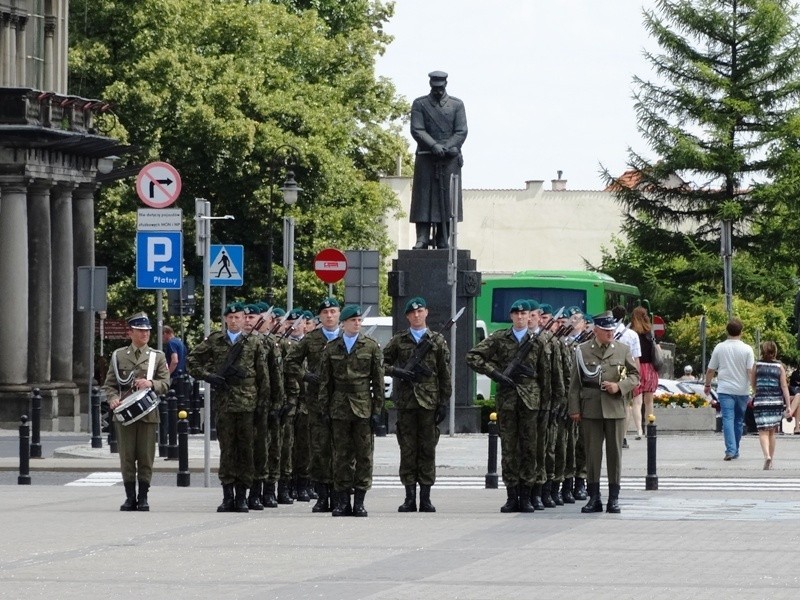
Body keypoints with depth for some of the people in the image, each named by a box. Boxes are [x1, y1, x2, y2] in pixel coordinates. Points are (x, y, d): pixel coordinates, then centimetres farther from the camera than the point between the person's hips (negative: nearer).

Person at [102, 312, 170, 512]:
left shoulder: (158, 357, 10)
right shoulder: (118, 356, 10)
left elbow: (165, 384, 5)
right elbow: (109, 383, 9)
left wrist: (151, 383, -16)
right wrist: (113, 399, -11)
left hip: (148, 413, 0)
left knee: (146, 457, -1)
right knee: (127, 457, 0)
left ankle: (143, 497, 6)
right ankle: (130, 497, 6)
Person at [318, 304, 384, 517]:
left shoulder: (371, 346, 5)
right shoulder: (331, 348, 9)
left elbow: (378, 380, 4)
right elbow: (325, 381, 11)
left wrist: (377, 410, -2)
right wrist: (325, 409, 4)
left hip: (363, 408, -1)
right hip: (339, 409, 1)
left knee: (364, 455, -2)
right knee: (341, 455, 2)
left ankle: (359, 501, 3)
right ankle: (343, 501, 6)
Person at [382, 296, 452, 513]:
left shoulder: (437, 341, 6)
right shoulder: (398, 341, 8)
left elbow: (445, 375, 5)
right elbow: (381, 363, 11)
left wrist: (444, 403, -1)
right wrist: (397, 372, -7)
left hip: (429, 401, -1)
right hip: (405, 402, 1)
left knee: (428, 450, 1)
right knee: (407, 449, 2)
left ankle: (425, 498, 5)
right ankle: (410, 497, 5)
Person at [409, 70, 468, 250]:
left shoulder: (457, 105, 11)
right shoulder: (419, 104, 8)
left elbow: (461, 132, 2)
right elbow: (417, 130, -4)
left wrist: (447, 148, -13)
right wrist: (434, 145, -19)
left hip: (450, 159, 1)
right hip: (426, 159, -1)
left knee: (448, 200, -1)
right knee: (424, 199, -5)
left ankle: (443, 241, 2)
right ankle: (422, 240, -7)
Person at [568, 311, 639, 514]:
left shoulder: (623, 350, 8)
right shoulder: (582, 351, 4)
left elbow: (635, 376, 9)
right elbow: (574, 383, 5)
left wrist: (619, 387, -10)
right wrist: (574, 409, -2)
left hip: (615, 409, 1)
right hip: (590, 410, -1)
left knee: (614, 452, 3)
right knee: (592, 453, 1)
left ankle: (614, 498, 9)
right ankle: (594, 498, 7)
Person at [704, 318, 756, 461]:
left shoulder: (719, 348, 0)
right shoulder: (747, 349, -4)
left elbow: (711, 370, 6)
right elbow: (751, 371, -8)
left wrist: (707, 385, 21)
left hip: (725, 390, -1)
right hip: (742, 390, 1)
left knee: (728, 419, -6)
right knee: (738, 420, 13)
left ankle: (730, 450, -20)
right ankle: (735, 451, 20)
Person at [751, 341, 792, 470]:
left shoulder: (757, 365, -1)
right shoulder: (779, 367, 0)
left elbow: (752, 384, 9)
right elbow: (784, 387, -3)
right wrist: (788, 405, -1)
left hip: (760, 401, -2)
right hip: (776, 401, 2)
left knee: (763, 431, -5)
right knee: (772, 432, 14)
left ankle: (767, 456, -29)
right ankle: (770, 462, 19)